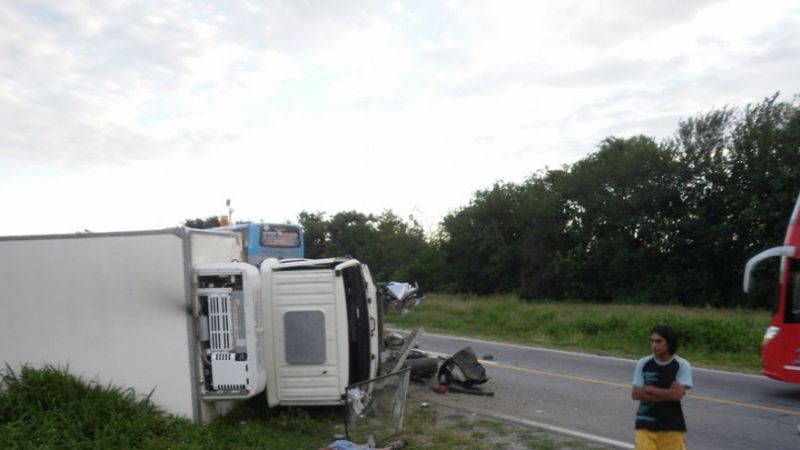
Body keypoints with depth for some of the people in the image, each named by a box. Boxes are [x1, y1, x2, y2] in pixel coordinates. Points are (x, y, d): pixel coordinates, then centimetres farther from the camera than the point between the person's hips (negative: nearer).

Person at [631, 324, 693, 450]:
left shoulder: (682, 365, -5)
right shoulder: (643, 364, -1)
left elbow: (677, 394, -14)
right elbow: (636, 394, -5)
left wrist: (650, 389, -8)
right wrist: (667, 394, -11)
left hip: (672, 425, -1)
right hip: (646, 424, 1)